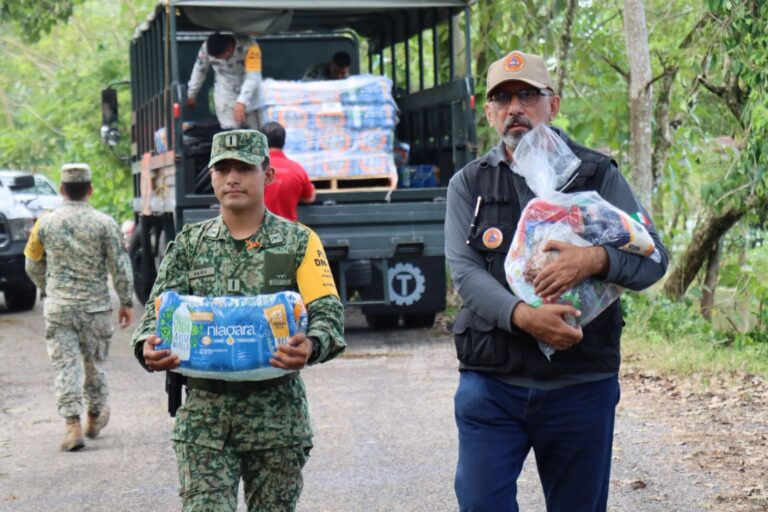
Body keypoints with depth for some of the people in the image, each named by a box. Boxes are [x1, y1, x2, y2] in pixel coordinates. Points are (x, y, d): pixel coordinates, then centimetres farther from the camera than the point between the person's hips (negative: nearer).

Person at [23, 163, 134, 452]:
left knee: (65, 365, 0)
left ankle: (72, 425, -12)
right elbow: (120, 266, -6)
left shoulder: (45, 223, -1)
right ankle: (94, 418, 31)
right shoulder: (104, 223, -7)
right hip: (95, 308, 0)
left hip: (58, 308, 0)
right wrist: (126, 302, 4)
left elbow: (33, 266, 10)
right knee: (94, 364, 16)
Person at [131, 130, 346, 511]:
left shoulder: (299, 242, 4)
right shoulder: (189, 244, 10)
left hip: (277, 412, -1)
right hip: (204, 413, 1)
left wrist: (312, 346, -29)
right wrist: (147, 346, -19)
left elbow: (329, 313, -6)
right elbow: (159, 308, 5)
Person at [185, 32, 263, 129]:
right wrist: (191, 95, 10)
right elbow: (199, 70, -1)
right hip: (225, 95, 1)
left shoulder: (249, 47, -29)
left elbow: (253, 77, -36)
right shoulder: (207, 47, -19)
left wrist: (241, 102, -48)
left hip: (248, 93, -1)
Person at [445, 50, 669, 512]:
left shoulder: (598, 175, 5)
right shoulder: (470, 184, 8)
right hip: (491, 383, 0)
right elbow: (465, 272, -5)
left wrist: (596, 260, -24)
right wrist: (522, 315, -24)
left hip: (581, 384, 0)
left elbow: (653, 258, -2)